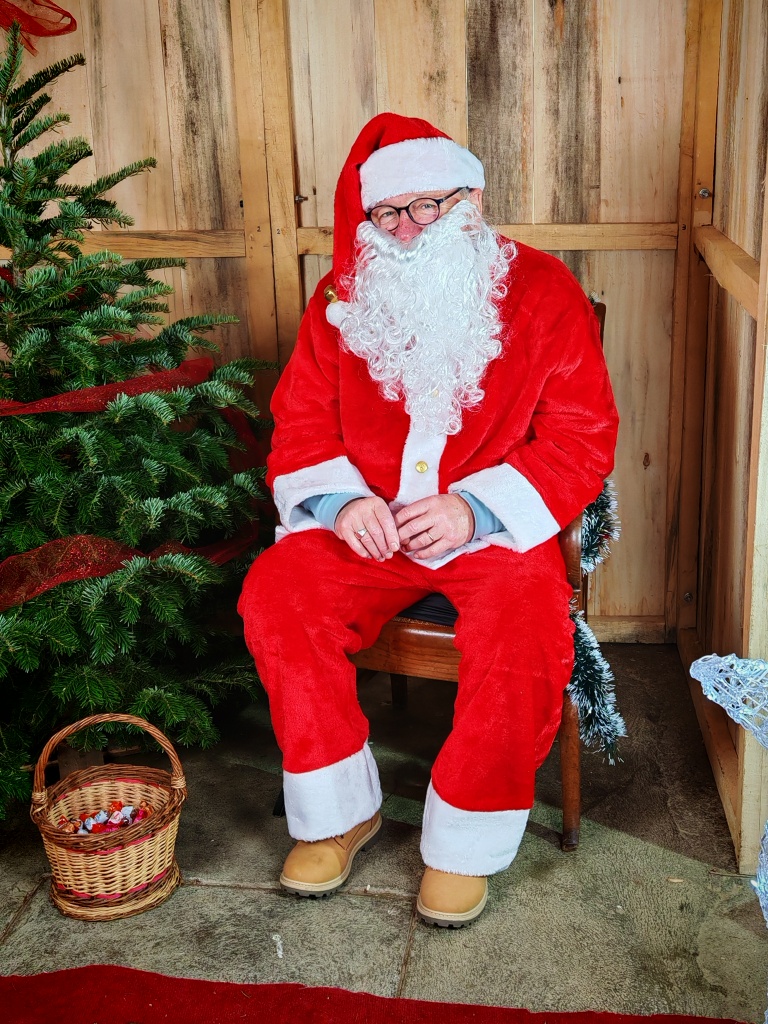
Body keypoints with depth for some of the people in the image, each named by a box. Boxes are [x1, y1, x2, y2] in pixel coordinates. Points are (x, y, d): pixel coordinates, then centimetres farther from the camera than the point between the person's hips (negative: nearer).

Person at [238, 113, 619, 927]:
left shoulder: (541, 291, -3)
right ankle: (339, 813, -2)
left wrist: (474, 508, -19)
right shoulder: (344, 297, 6)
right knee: (275, 593, -21)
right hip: (367, 524, 3)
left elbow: (583, 439, -7)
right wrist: (341, 499, -14)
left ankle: (463, 843, -5)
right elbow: (300, 421, 8)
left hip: (495, 524, -3)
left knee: (526, 633, -30)